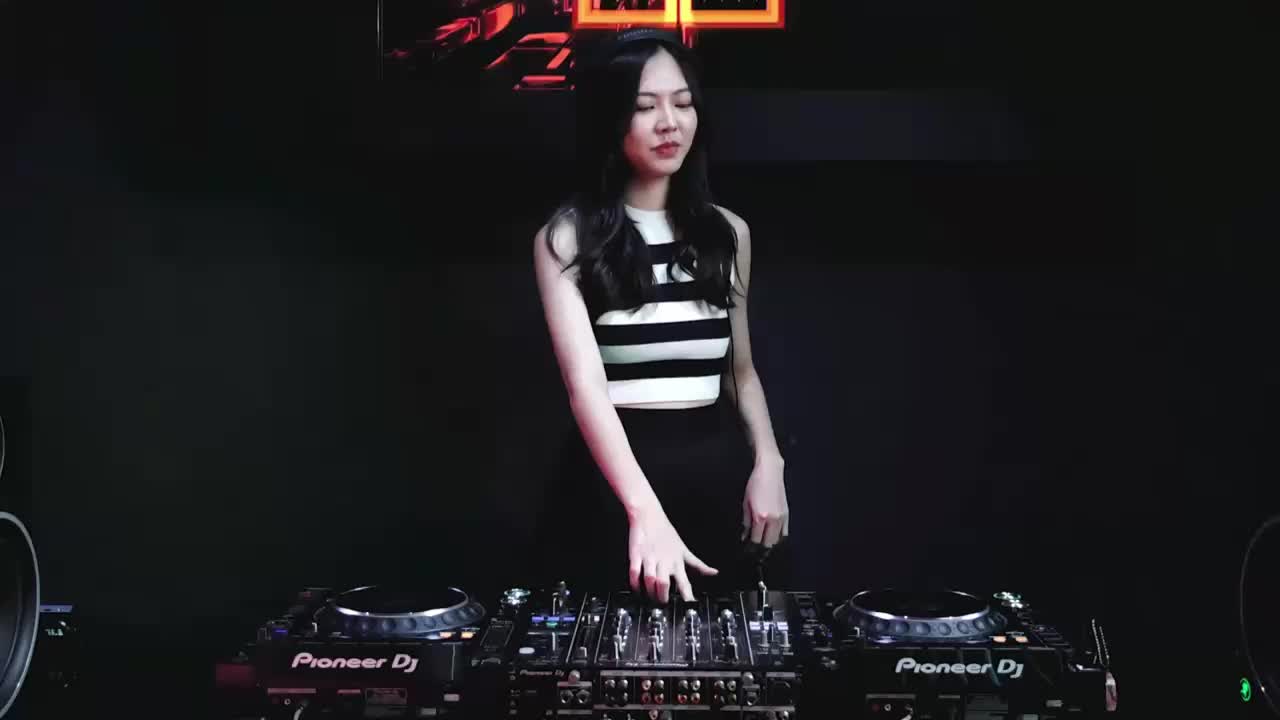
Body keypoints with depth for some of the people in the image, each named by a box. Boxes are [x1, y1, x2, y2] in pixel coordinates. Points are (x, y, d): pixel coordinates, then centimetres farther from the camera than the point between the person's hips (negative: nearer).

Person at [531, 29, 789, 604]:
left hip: (717, 475, 4)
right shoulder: (567, 238, -7)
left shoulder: (728, 232, 6)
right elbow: (584, 382, -19)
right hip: (611, 482, -3)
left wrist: (768, 464, -3)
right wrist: (645, 510, -33)